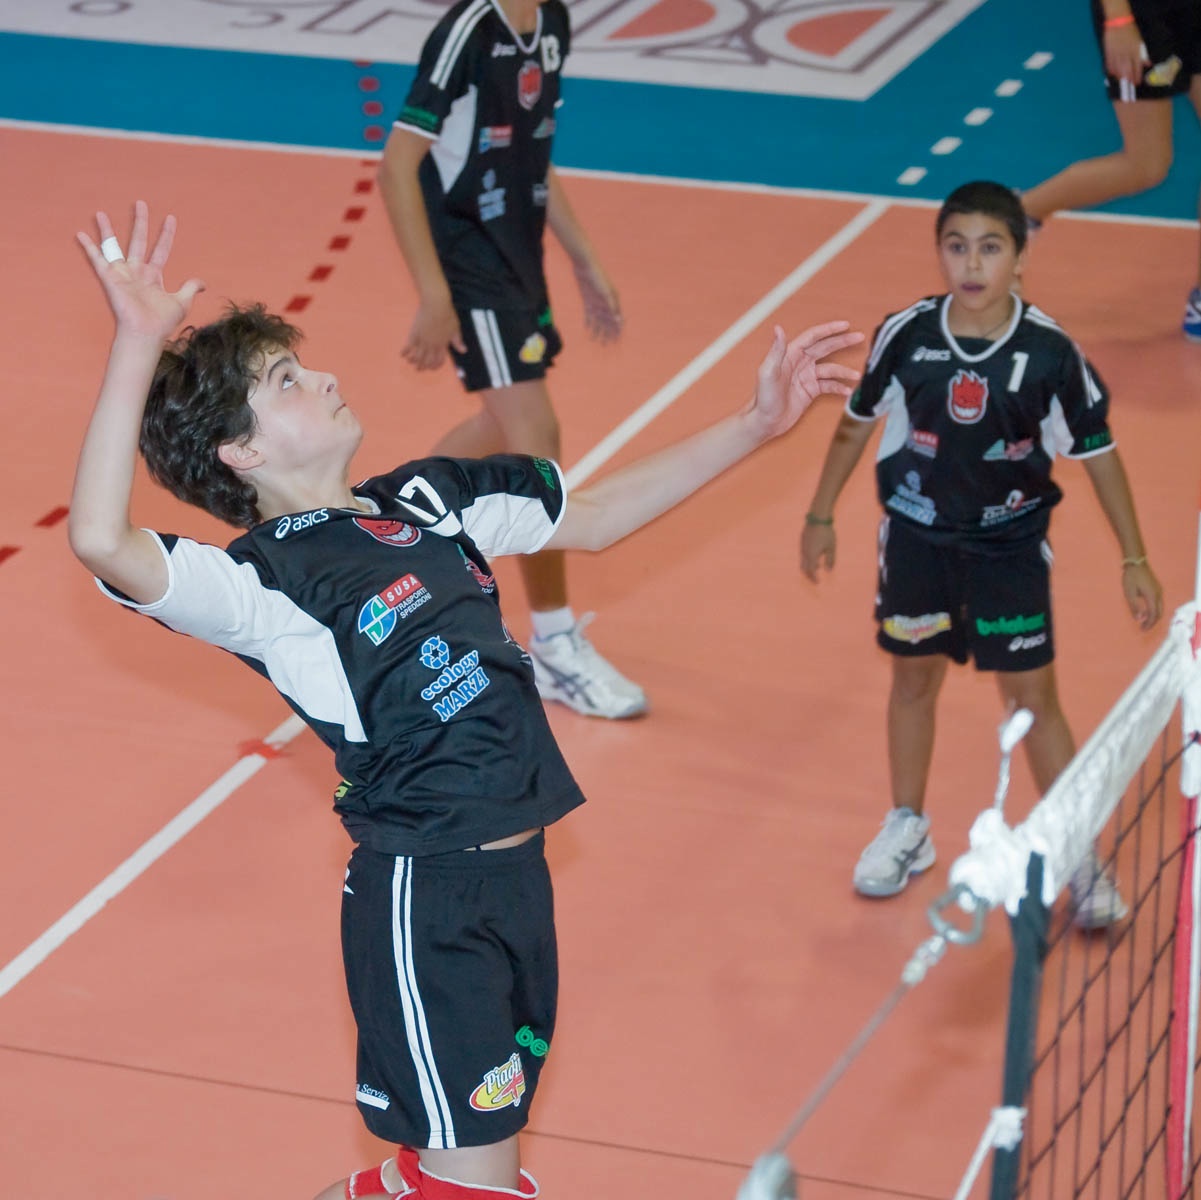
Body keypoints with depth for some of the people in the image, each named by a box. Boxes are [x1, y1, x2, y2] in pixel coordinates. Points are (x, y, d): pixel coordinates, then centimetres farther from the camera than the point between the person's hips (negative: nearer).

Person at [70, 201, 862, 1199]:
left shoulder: (426, 498, 10)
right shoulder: (264, 575, -13)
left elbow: (595, 519, 24)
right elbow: (104, 544, -31)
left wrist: (756, 425, 20)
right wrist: (137, 348, -37)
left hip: (518, 861, 7)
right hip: (423, 888, -7)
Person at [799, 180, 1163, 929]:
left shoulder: (1049, 353, -18)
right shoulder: (906, 335, -15)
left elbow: (1098, 452, -7)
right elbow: (858, 421, 3)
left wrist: (1134, 560, -5)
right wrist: (821, 515, 10)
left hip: (1010, 543, -2)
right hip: (917, 534, 2)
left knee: (1033, 696, 1)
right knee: (914, 678, 16)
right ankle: (908, 829, 35)